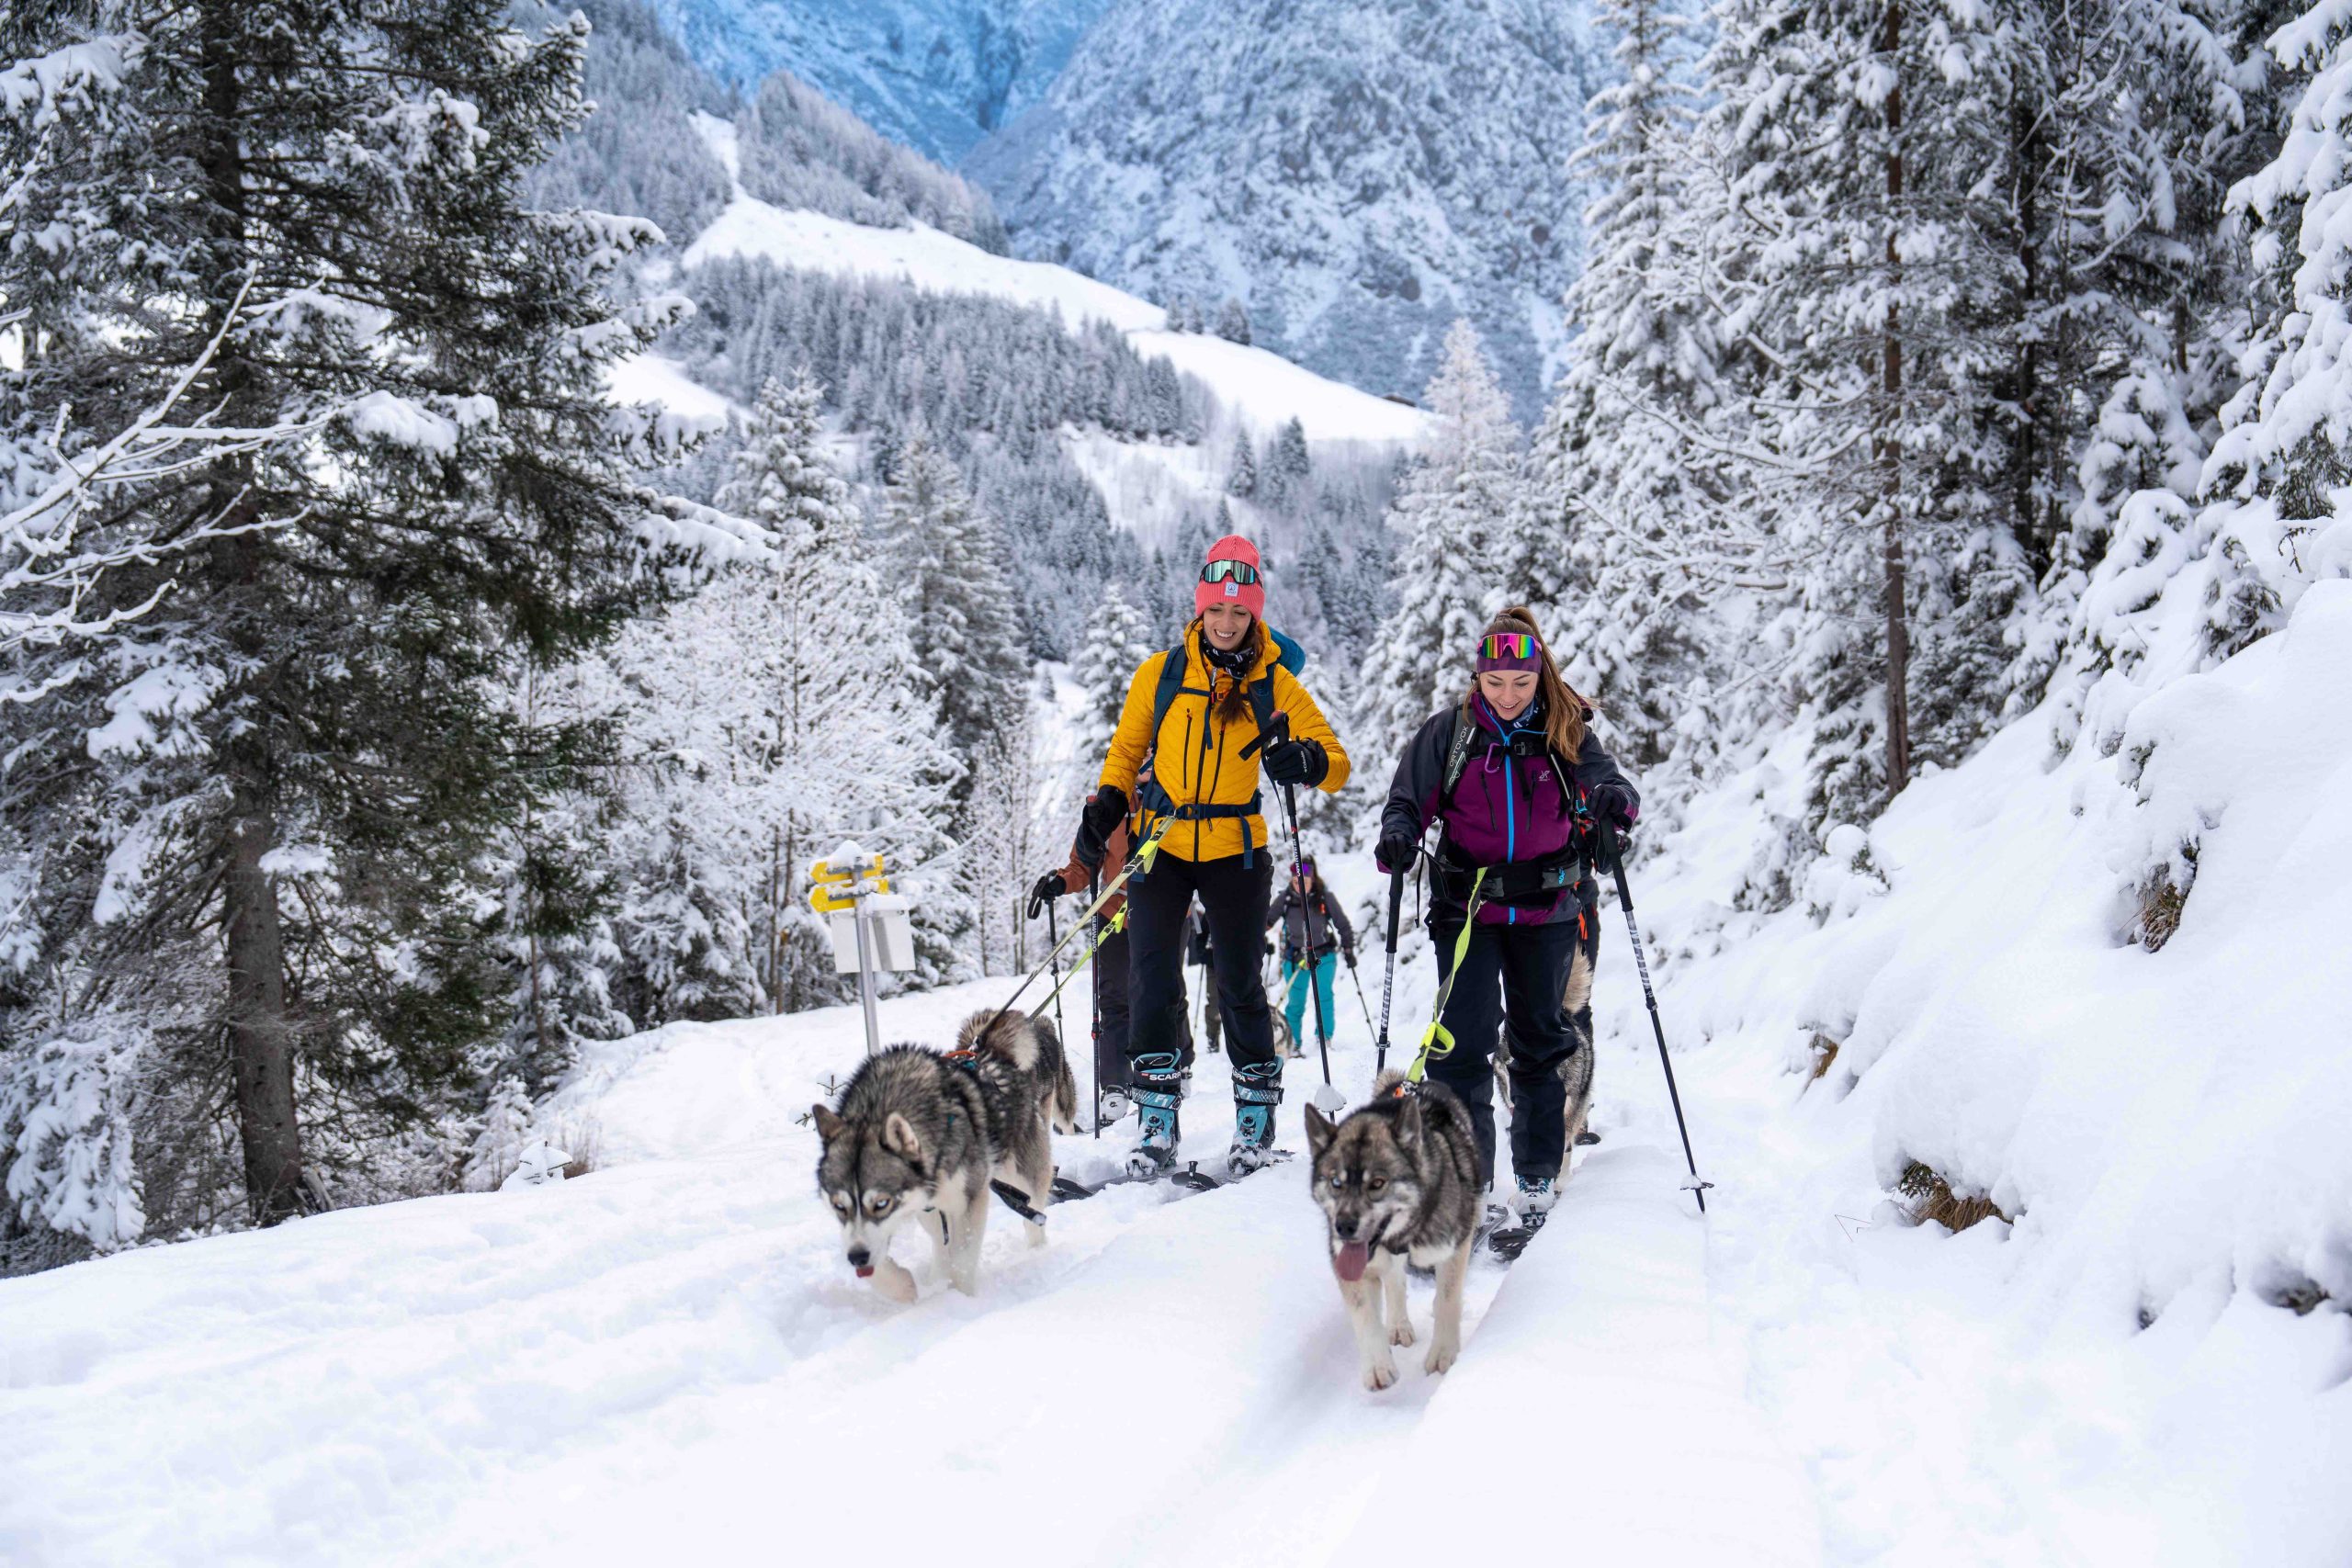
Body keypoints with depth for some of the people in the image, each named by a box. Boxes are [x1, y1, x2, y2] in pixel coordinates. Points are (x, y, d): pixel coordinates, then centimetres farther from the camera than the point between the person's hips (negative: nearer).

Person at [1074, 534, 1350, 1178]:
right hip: (1161, 847, 1)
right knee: (1152, 984, -4)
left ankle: (1257, 1119, 18)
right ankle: (1156, 1123, 4)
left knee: (1240, 987, 5)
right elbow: (1127, 749, 13)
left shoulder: (1274, 684, -1)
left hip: (1236, 852, -1)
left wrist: (1306, 762, -24)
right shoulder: (1160, 673, 2)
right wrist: (1104, 809, -2)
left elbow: (1336, 762, -2)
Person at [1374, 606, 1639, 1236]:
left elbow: (1603, 780, -10)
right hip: (1468, 907, -1)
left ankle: (1538, 1179, 25)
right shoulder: (1449, 732, -1)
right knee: (1463, 1044, -11)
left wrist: (1615, 799, -35)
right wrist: (1397, 837, -24)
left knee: (1541, 1041, 12)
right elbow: (1409, 800, -1)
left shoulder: (1567, 732, 1)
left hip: (1549, 909, 1)